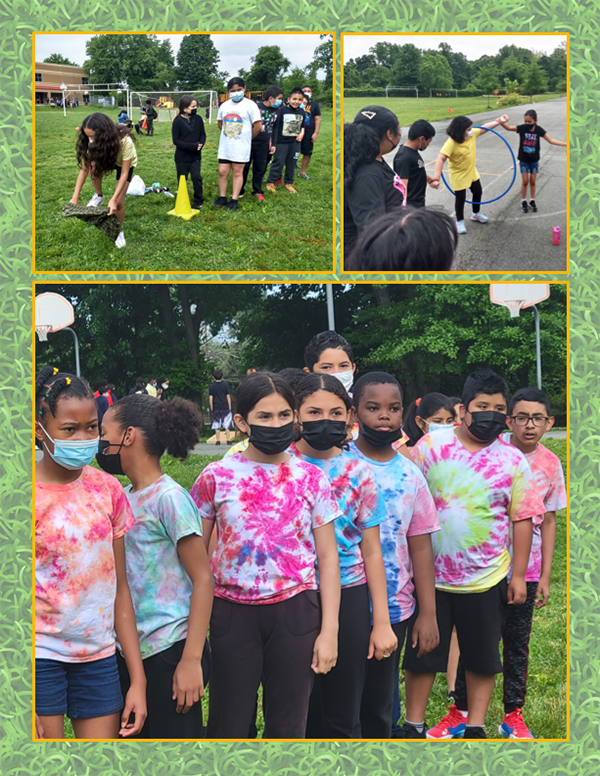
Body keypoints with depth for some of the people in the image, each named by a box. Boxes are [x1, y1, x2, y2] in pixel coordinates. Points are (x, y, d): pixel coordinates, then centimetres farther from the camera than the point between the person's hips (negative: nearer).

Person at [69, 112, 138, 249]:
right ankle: (98, 196, -2)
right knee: (93, 164, -29)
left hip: (126, 164, -3)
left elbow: (124, 173, -36)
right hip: (107, 160, 3)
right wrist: (75, 198, -29)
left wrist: (113, 200, -40)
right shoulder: (93, 141, -30)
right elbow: (84, 168, -26)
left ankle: (119, 230, 12)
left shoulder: (125, 141, -42)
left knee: (119, 202, -16)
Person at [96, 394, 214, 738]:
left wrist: (191, 660, -19)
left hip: (169, 651, -7)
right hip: (128, 652, 8)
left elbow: (203, 580, -14)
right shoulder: (123, 498, 9)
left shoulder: (170, 498, -13)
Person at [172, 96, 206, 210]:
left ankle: (198, 201, 14)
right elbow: (176, 140, -13)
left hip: (196, 156, 2)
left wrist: (200, 144, -15)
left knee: (196, 177, -2)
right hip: (182, 157, -2)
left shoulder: (198, 119, -1)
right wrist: (192, 146, -21)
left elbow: (203, 134, 7)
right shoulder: (177, 121, -12)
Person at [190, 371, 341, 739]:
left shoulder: (311, 479, 0)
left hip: (294, 610, 1)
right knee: (228, 725, 7)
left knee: (288, 725, 10)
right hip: (233, 612, 0)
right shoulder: (216, 477, -1)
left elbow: (328, 557, 3)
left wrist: (329, 630, -2)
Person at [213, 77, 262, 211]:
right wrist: (228, 134, 13)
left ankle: (234, 200, 7)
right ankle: (222, 198, 16)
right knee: (222, 171, 5)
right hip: (225, 146, 5)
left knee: (237, 172, 2)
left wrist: (248, 138, 2)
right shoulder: (224, 105, 6)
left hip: (241, 147, -4)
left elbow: (258, 125, -8)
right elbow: (220, 123, 20)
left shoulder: (249, 105, -8)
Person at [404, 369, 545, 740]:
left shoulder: (513, 460, -1)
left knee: (483, 657, 11)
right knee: (421, 653, 8)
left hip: (486, 578, 1)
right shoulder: (430, 445, -3)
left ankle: (475, 725, 26)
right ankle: (414, 724, 23)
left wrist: (519, 576, -2)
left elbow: (522, 520, 1)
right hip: (429, 574, 0)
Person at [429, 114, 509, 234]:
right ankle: (460, 222, 28)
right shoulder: (451, 143, -34)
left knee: (478, 193, 22)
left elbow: (483, 128, 6)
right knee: (460, 199, 6)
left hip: (472, 172, 7)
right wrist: (436, 177, -50)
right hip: (458, 176, -7)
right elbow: (440, 159, -40)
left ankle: (476, 214, 47)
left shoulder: (472, 134, -12)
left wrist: (498, 121, 2)